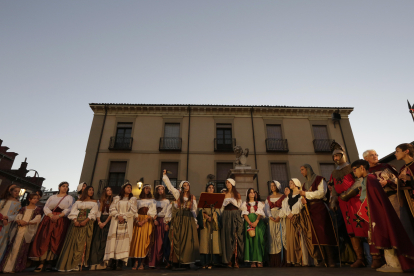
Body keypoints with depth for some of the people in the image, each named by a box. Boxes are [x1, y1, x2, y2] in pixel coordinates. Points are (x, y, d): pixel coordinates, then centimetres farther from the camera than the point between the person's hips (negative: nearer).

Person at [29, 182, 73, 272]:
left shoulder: (69, 198, 10)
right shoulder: (52, 197, 19)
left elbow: (69, 209, -3)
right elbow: (45, 207, 8)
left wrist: (59, 216, -15)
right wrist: (51, 215, -10)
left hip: (62, 221, -2)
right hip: (49, 219, 3)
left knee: (56, 241, -9)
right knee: (44, 239, -7)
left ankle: (50, 262, -3)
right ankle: (41, 262, -4)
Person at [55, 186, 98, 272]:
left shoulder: (94, 202, 13)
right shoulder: (78, 201, 16)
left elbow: (93, 213, 0)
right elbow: (73, 211, 5)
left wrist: (85, 221, -15)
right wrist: (75, 220, -13)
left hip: (87, 223, -1)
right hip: (76, 223, 1)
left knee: (82, 243, -6)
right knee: (73, 242, -5)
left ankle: (77, 264, -3)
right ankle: (69, 264, -1)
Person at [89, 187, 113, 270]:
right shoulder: (101, 200, 12)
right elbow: (98, 211, 4)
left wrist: (105, 223, -13)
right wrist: (99, 222, -10)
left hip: (108, 221, -3)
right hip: (100, 220, 3)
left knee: (104, 241, -7)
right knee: (96, 240, -4)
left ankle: (101, 262, -2)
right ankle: (94, 261, -3)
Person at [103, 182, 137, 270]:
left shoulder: (133, 199, 12)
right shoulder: (116, 198, 16)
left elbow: (133, 211, 1)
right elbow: (112, 209, 5)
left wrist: (124, 217, -11)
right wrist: (118, 216, -11)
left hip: (127, 223, -1)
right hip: (115, 222, 1)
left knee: (124, 240, -10)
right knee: (113, 239, -8)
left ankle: (120, 263, -10)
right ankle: (111, 262, -7)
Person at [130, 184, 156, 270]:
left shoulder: (152, 201, 11)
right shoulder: (138, 201, 16)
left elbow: (152, 213, 0)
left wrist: (144, 221, -13)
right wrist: (137, 220, -11)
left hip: (147, 222, -1)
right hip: (138, 221, 2)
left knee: (145, 240, -7)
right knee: (136, 240, -6)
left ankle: (142, 263, -3)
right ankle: (136, 262, -1)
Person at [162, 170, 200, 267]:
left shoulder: (192, 197, 11)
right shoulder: (178, 194, 7)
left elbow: (194, 210, 12)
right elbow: (169, 186, 4)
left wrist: (195, 222, 7)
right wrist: (164, 175, 2)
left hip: (189, 220, 1)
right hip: (179, 220, -1)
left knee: (189, 240, -4)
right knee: (178, 239, 1)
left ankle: (188, 259, 1)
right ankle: (178, 259, 7)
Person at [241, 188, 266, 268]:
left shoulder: (259, 203, 14)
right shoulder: (245, 204, 13)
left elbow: (260, 214, 1)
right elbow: (245, 214, 1)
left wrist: (256, 222, -16)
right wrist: (250, 223, -14)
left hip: (258, 223, 0)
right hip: (248, 223, 0)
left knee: (258, 239, -7)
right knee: (250, 240, -6)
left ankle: (259, 261, -4)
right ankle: (252, 261, -3)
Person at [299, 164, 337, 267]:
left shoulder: (319, 179, 1)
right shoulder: (305, 184, 20)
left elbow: (321, 192, -12)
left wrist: (306, 194, -8)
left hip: (320, 208, -6)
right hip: (310, 210, 6)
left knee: (324, 233, -10)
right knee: (315, 235, 0)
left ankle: (330, 261, -4)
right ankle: (322, 259, 4)